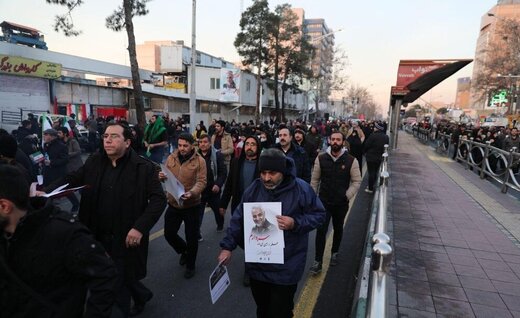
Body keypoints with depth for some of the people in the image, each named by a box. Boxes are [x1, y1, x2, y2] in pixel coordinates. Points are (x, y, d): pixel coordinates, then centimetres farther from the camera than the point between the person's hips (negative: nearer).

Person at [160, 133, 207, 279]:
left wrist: (192, 193, -36)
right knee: (169, 233, 12)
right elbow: (166, 177, 7)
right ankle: (184, 250, 43)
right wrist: (161, 177, -18)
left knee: (191, 237, 7)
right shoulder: (171, 158, 1)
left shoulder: (199, 161, -11)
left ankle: (190, 265, 30)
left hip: (191, 205, -4)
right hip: (173, 203, 4)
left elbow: (201, 182, -16)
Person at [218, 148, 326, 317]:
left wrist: (295, 223, -22)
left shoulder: (301, 189, -15)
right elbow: (239, 219, 1)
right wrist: (228, 246, -4)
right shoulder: (253, 189, -5)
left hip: (286, 268, -3)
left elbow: (318, 215, -5)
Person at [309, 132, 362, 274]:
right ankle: (318, 261, 8)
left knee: (338, 229, 19)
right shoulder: (321, 158, -6)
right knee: (321, 231, -2)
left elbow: (357, 181, -4)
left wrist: (347, 196, -12)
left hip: (341, 203, 1)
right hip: (324, 201, 0)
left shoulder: (351, 160, -10)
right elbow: (315, 179, 0)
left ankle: (334, 253, 42)